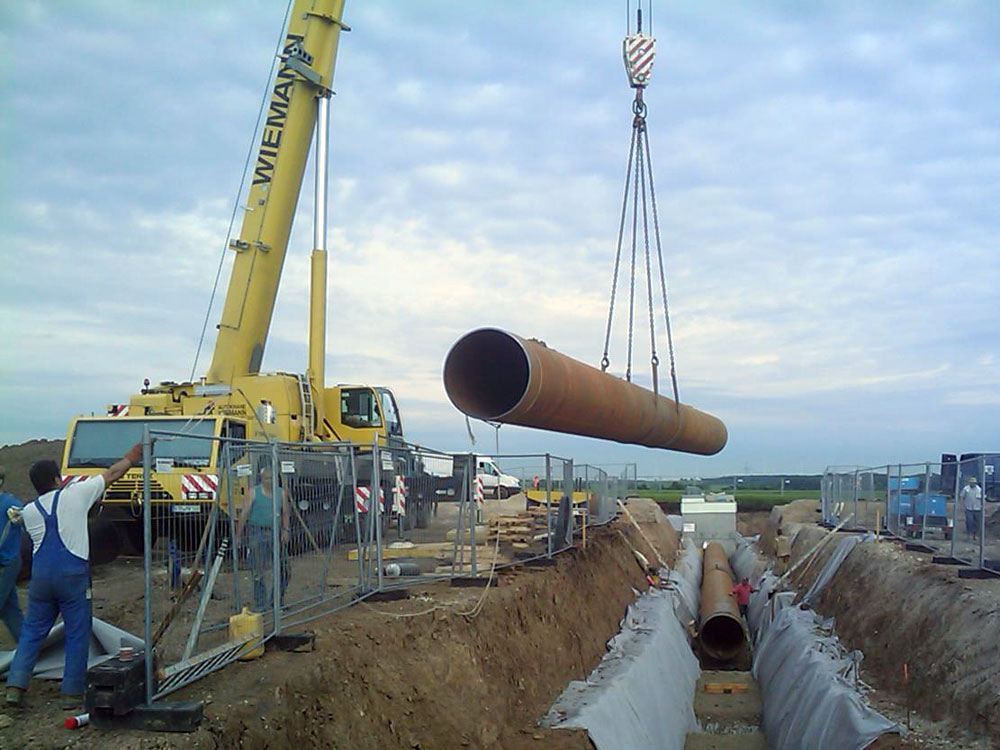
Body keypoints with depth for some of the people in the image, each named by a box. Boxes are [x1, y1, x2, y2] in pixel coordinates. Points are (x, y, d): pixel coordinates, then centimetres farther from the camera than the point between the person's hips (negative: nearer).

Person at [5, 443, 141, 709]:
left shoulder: (29, 511, 8)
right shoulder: (75, 495, -1)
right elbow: (112, 474, 7)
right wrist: (132, 456, 22)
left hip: (40, 577, 4)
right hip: (72, 575, -4)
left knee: (32, 631, 14)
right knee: (77, 634, 4)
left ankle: (15, 687, 9)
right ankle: (72, 693, 6)